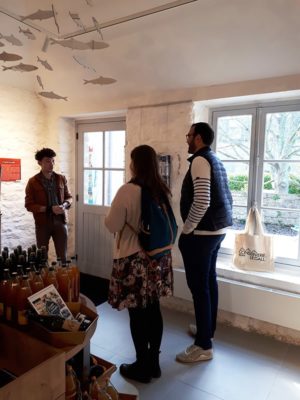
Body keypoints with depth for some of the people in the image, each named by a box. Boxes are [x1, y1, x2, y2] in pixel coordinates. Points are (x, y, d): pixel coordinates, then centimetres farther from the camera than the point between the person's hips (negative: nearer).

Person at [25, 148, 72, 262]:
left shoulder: (61, 179, 4)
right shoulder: (33, 182, -5)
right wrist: (50, 209, -19)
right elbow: (29, 205, -7)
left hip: (60, 222, 2)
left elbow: (69, 197, 11)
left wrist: (64, 205, -12)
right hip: (42, 224, -2)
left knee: (62, 256, 8)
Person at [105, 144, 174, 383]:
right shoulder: (164, 191, 2)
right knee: (154, 310, 16)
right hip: (159, 257, 6)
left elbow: (112, 226, -11)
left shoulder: (128, 190, -17)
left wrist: (125, 220, 8)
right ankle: (154, 362, 32)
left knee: (137, 314, 8)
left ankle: (142, 368, 25)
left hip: (134, 260, -6)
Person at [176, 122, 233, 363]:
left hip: (202, 232, -10)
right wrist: (221, 221, 19)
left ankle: (204, 346, 9)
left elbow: (201, 202, -25)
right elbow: (226, 198, 17)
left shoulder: (200, 161, -16)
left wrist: (186, 230, -15)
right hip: (218, 229, 10)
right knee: (209, 280, 18)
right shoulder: (215, 160, 15)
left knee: (198, 285, -2)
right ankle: (208, 329, 33)